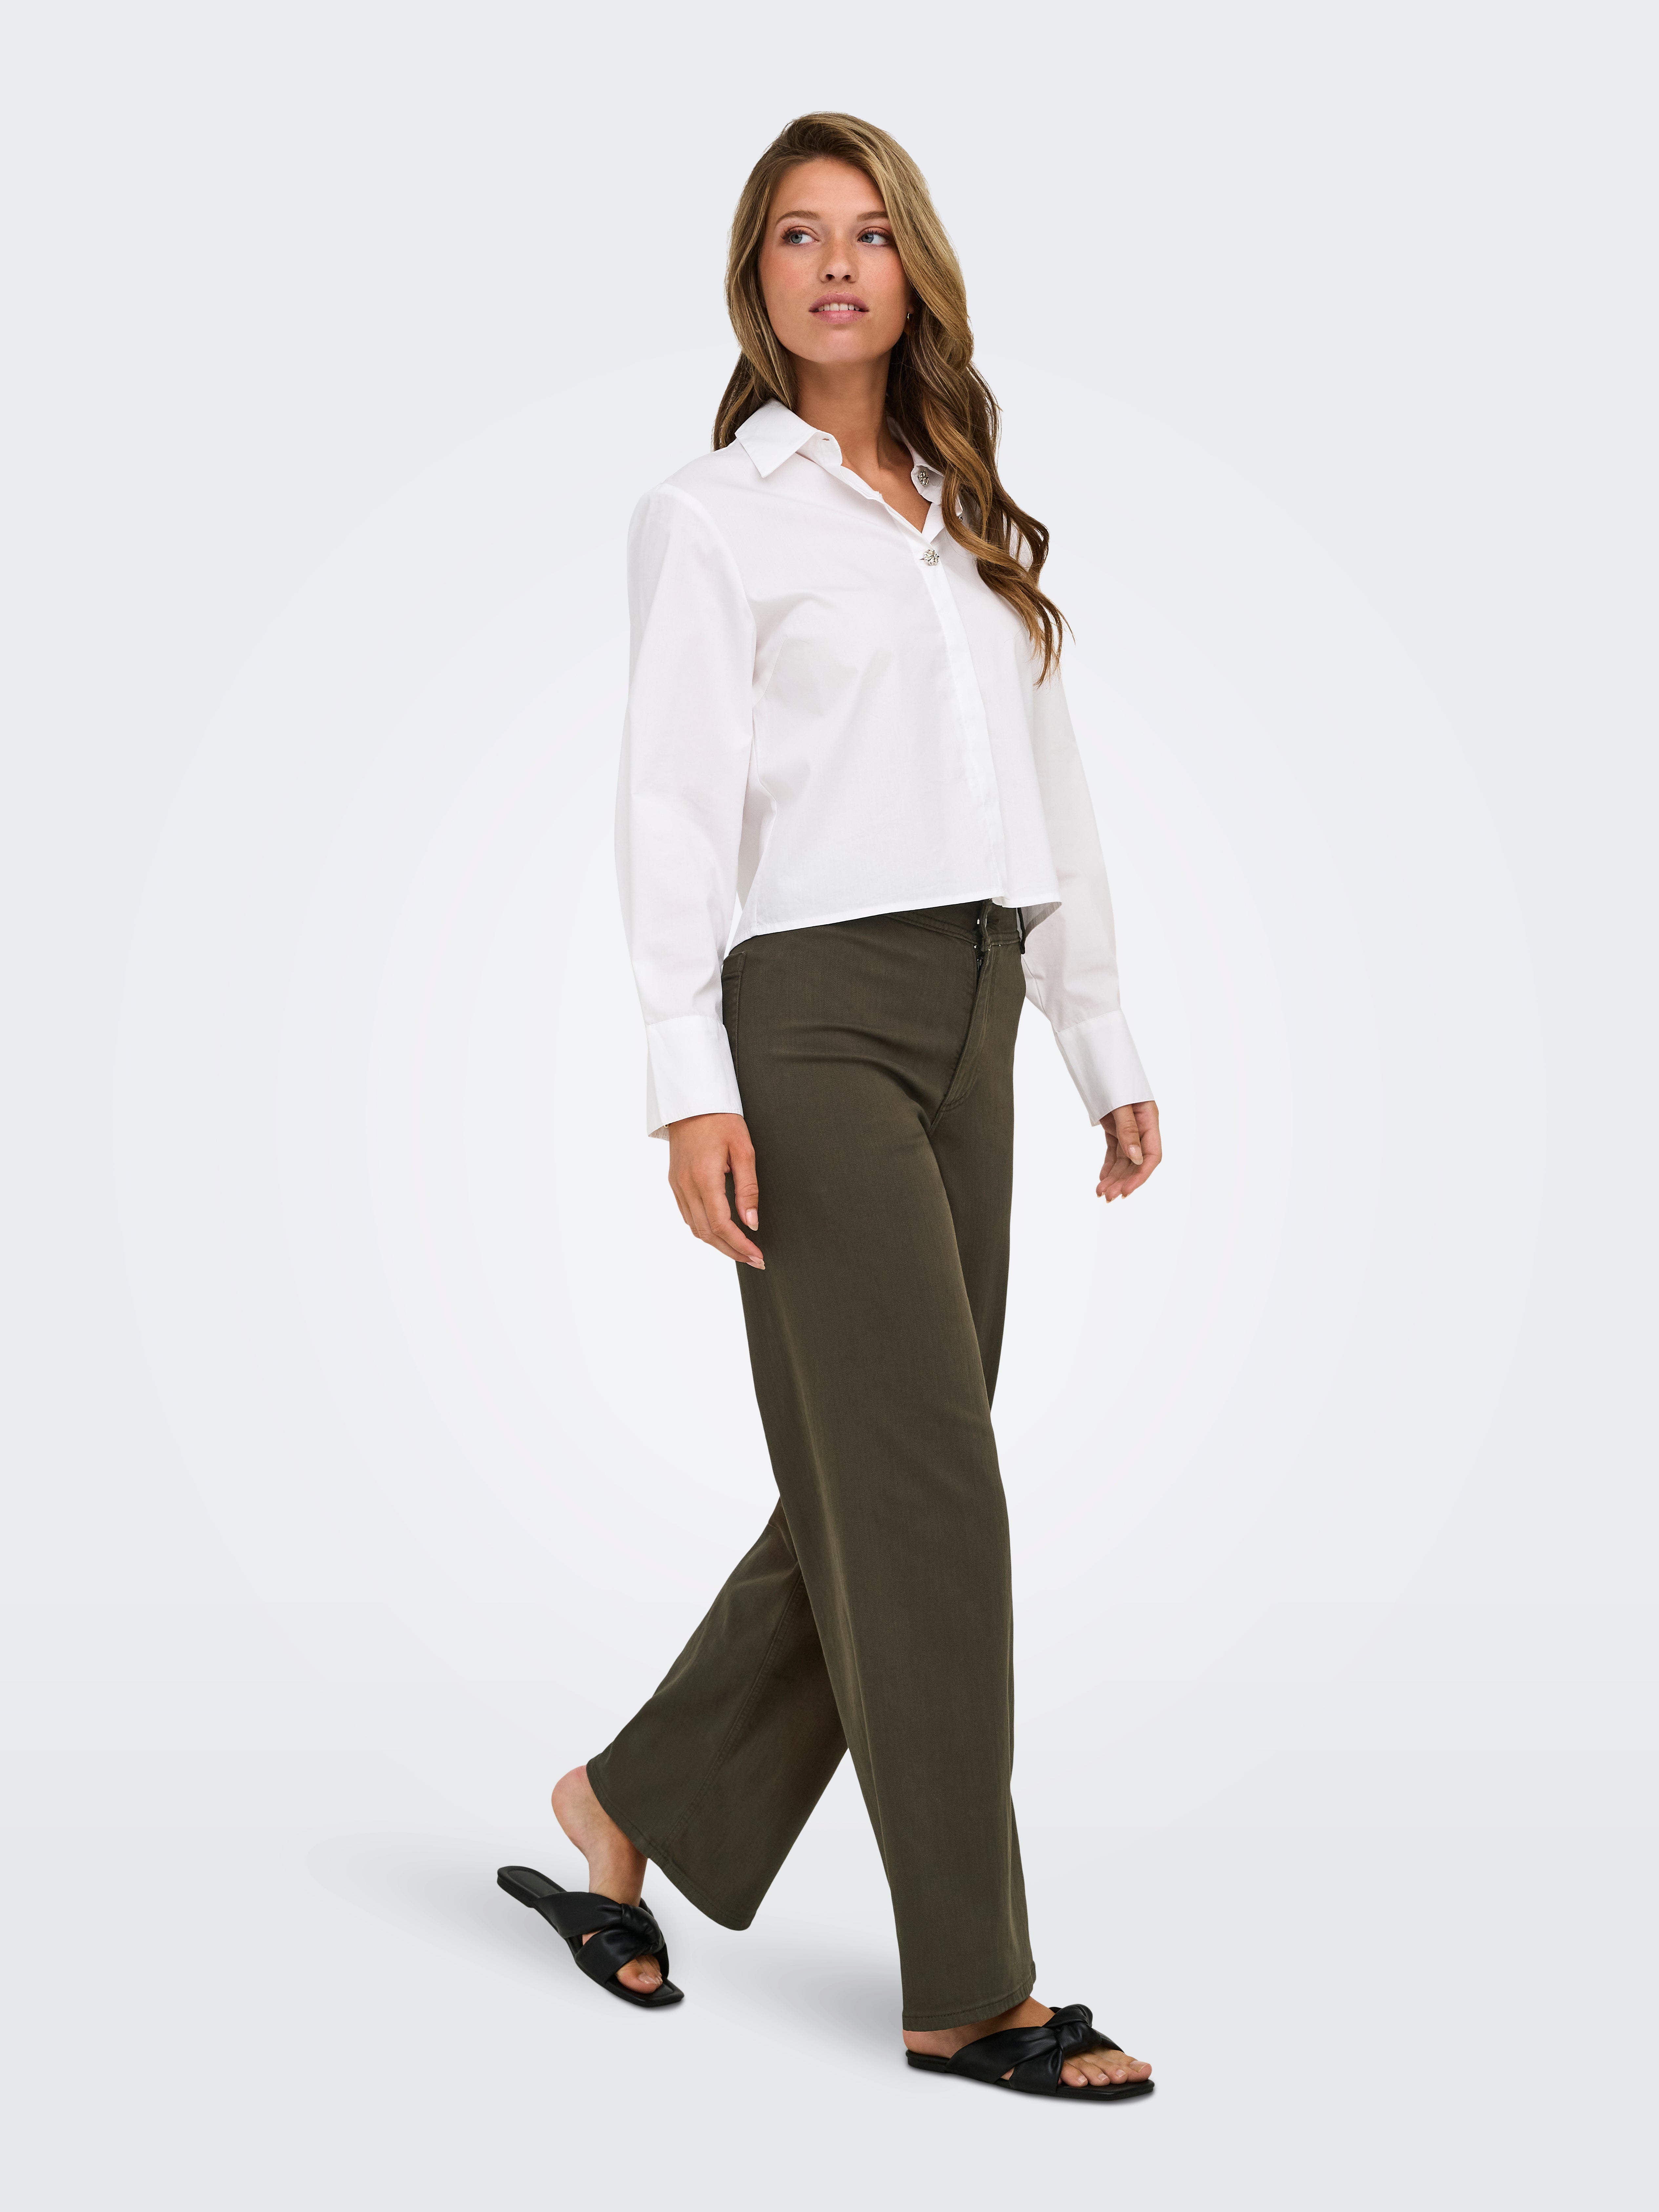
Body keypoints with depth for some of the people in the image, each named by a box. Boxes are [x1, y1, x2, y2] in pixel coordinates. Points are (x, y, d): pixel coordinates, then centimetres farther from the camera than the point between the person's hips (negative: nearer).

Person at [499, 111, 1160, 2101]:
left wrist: (1112, 1055, 14)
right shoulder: (709, 517, 2)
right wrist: (688, 1081, -15)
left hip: (966, 1021, 7)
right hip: (813, 1018, -7)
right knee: (925, 1488, -8)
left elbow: (1050, 800, 18)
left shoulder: (973, 528, 20)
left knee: (873, 1492, 8)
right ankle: (968, 1989, 2)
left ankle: (633, 1810, 26)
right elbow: (675, 802, -6)